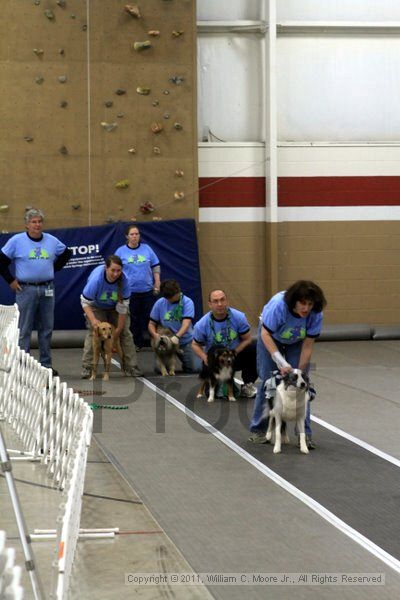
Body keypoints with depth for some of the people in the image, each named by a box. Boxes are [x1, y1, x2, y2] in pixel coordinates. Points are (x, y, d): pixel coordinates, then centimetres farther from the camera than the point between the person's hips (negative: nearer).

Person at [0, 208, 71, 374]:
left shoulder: (52, 241, 8)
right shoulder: (16, 241, -3)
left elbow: (66, 253, 23)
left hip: (47, 289, 4)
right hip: (25, 289, -4)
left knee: (46, 328, 8)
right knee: (24, 330, -2)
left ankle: (46, 364, 17)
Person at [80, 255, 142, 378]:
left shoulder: (124, 281, -31)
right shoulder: (96, 279, -38)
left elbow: (123, 307, -21)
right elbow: (85, 302, -25)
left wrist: (119, 329, -18)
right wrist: (93, 319, -38)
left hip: (116, 306, 2)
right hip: (96, 307, -2)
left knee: (125, 332, -7)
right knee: (93, 332, -17)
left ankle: (130, 366, -1)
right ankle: (87, 367, -13)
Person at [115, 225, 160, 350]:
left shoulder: (147, 249, 4)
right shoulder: (121, 251, 1)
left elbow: (156, 267, 8)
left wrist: (157, 284, 3)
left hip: (148, 289, 1)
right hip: (130, 291, 0)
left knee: (150, 317, 2)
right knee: (134, 319, 6)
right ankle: (137, 343, 14)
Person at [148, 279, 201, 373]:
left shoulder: (187, 302, -10)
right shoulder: (159, 303, -2)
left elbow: (186, 323, -22)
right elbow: (151, 324, 3)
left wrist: (177, 337, -39)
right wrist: (155, 335, -20)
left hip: (186, 341, -1)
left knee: (196, 368, -14)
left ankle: (185, 365, 23)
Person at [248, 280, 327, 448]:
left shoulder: (316, 314, -31)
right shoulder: (278, 305, -39)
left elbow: (308, 345, -23)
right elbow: (266, 335, -32)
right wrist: (281, 363, -38)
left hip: (296, 342, 2)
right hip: (271, 337, -2)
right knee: (268, 381, -5)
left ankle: (305, 433, -6)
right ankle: (257, 429, 6)